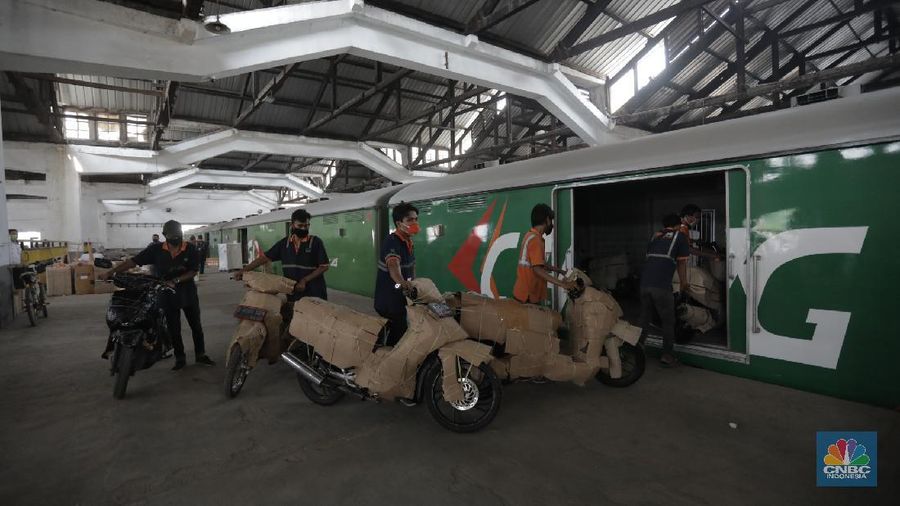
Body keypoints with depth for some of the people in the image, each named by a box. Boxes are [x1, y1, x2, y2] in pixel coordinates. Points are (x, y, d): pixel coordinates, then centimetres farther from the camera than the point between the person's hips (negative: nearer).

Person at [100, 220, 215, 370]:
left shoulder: (190, 249, -11)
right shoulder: (156, 250, -8)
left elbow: (193, 271, -11)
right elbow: (133, 261, -10)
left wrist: (175, 281, -23)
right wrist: (110, 272, -16)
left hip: (188, 293, 0)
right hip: (167, 294, 1)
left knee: (196, 325, 9)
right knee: (173, 328, 10)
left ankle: (200, 355, 23)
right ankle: (179, 358, 23)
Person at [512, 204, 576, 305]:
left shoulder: (530, 236, 11)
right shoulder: (535, 239, -19)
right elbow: (537, 269, -27)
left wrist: (561, 271, 23)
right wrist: (563, 284, -28)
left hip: (527, 294, 10)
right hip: (528, 297, -10)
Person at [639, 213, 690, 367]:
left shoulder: (655, 236, 23)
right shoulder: (680, 236, 12)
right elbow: (682, 263, 11)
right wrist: (683, 284, 23)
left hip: (645, 282, 5)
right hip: (662, 285, -4)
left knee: (644, 319, 15)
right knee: (668, 321, 9)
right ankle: (667, 355, 11)